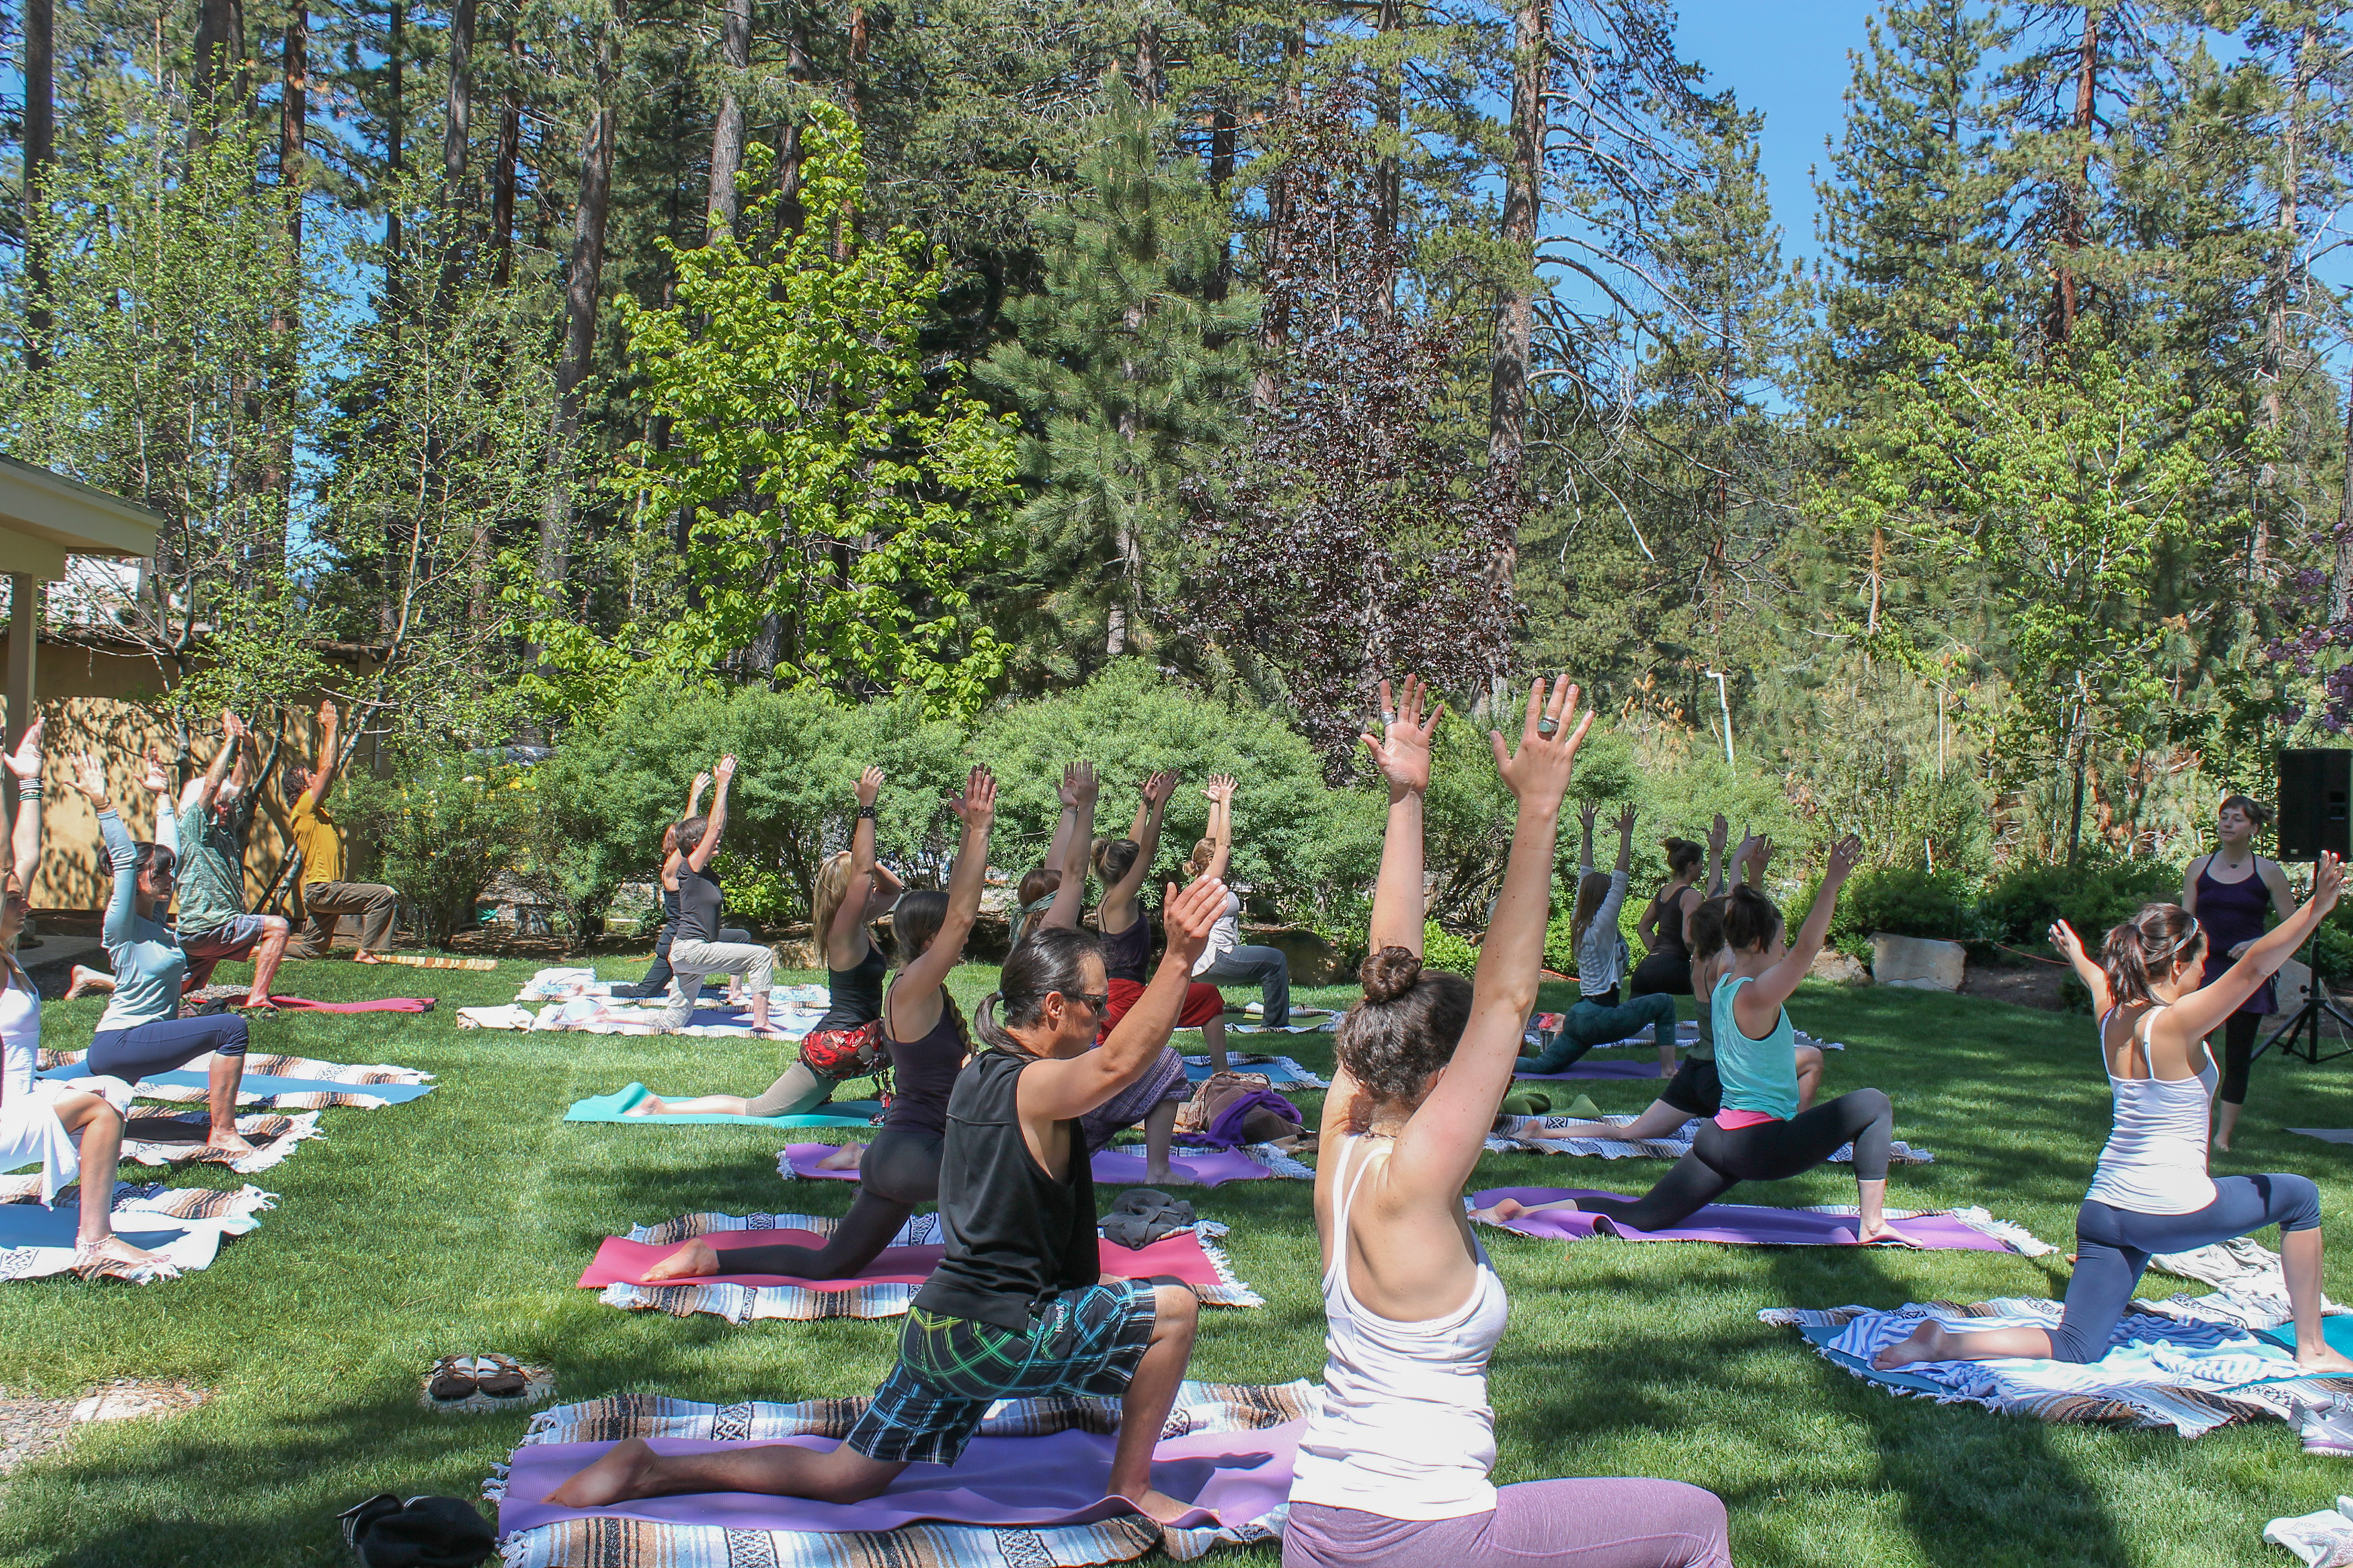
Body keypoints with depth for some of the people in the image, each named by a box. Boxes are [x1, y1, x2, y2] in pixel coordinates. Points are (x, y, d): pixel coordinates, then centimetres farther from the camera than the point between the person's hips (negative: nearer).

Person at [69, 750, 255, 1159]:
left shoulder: (158, 922, 10)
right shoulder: (123, 927, -11)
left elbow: (168, 852, 18)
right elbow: (124, 859, -21)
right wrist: (102, 804, -26)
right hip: (119, 1044, -9)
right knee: (232, 1028, -22)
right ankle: (222, 1132, -22)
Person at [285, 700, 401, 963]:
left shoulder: (314, 808, 14)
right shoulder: (305, 807, -9)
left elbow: (326, 768, 20)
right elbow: (327, 766, -14)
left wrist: (325, 729, 19)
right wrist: (330, 728, -7)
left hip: (321, 890, 10)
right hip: (322, 889, -10)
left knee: (312, 950, 15)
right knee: (384, 895, -18)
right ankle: (366, 952, -17)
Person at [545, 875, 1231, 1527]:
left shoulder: (979, 1070, 8)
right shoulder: (1035, 1088, -19)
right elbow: (1119, 1063, -39)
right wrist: (1179, 960, -46)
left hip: (938, 1325, 9)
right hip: (996, 1334, -9)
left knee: (844, 1475, 18)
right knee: (1173, 1308, -2)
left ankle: (653, 1468, 13)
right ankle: (1130, 1490, 9)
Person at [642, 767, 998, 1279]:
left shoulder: (926, 991, 10)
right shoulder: (912, 989, -17)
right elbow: (960, 917, -26)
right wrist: (978, 832, -29)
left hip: (895, 1156, 10)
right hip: (911, 1154, -10)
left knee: (828, 1265, 17)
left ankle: (708, 1258, 19)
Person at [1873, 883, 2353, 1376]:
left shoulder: (2113, 1017, 5)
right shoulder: (2176, 1024, -15)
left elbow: (2097, 980, 29)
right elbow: (2254, 967, -25)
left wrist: (2078, 957, 51)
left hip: (2103, 1208, 7)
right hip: (2173, 1208, -6)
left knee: (2074, 1349, 6)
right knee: (2299, 1196, 20)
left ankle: (1945, 1343, -17)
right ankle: (2312, 1350, 25)